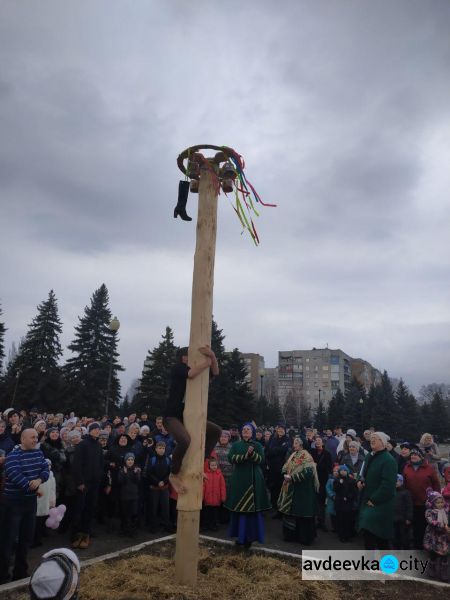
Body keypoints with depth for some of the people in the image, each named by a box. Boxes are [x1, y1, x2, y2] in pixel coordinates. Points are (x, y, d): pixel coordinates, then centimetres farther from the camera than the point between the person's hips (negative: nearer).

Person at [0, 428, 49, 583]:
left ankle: (21, 571, 30)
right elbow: (15, 476, -26)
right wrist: (33, 487, -21)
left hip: (31, 499, 6)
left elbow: (45, 469, -1)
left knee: (27, 536, 15)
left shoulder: (38, 453, 3)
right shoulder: (13, 456, -17)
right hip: (14, 501, -6)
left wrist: (39, 480, -21)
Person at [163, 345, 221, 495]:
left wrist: (212, 356, -12)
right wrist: (207, 361, -18)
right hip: (172, 416, -9)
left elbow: (215, 372, 5)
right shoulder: (178, 368, -9)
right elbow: (191, 374, -31)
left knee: (216, 431, 5)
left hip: (188, 416, 9)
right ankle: (174, 474, -11)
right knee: (185, 440, -36)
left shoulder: (197, 369, 13)